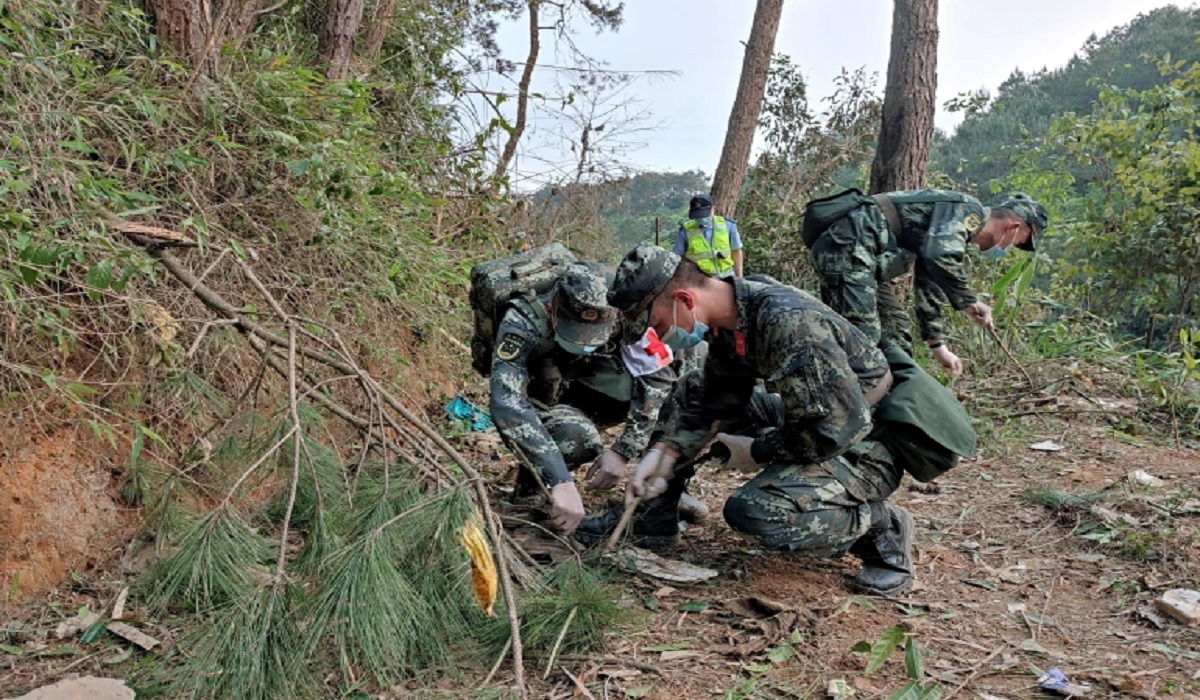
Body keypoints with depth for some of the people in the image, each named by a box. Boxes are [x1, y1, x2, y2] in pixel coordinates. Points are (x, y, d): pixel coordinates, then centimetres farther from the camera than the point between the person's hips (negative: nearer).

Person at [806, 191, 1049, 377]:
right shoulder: (968, 210, -6)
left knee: (896, 329, 15)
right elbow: (940, 257, -25)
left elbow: (929, 286, 31)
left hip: (855, 252, 11)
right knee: (863, 335, -18)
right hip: (846, 244, -11)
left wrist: (937, 345, 32)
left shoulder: (955, 230, 25)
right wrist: (968, 302, -13)